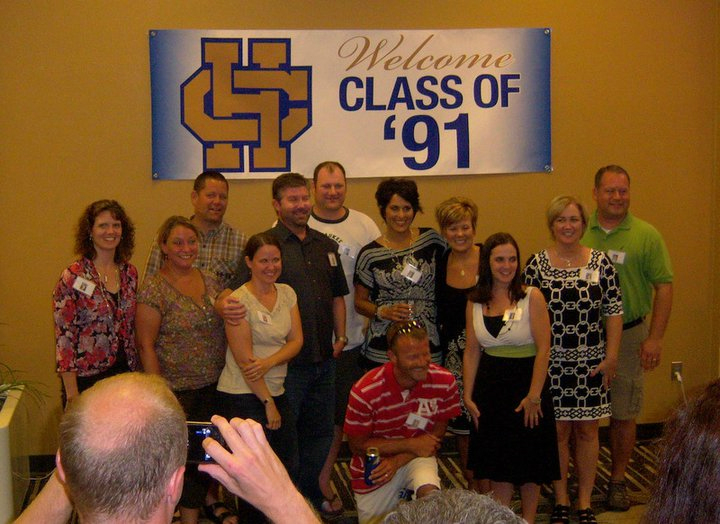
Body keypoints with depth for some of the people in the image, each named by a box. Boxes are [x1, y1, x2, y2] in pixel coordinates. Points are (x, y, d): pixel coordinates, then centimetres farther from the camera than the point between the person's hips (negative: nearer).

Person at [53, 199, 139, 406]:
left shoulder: (129, 273, 6)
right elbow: (64, 335, -12)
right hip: (87, 379, -5)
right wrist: (72, 393, -15)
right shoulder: (73, 277, -11)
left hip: (124, 373, 5)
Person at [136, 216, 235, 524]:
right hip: (179, 389, -5)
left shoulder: (210, 281, 6)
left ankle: (207, 498, 37)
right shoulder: (154, 289, -12)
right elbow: (146, 346, -13)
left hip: (215, 384, 5)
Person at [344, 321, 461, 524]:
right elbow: (357, 445, -15)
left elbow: (436, 435, -6)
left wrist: (397, 461, -20)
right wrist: (411, 444, -20)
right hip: (374, 467, 0)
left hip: (417, 458, 0)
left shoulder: (444, 382, -18)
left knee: (429, 491, -32)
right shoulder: (365, 391, -25)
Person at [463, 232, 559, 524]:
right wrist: (468, 396, 0)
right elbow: (471, 351, 5)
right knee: (496, 461, 11)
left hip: (525, 381, -3)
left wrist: (534, 396, -16)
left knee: (528, 460, 8)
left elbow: (543, 349, -13)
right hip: (490, 386, 4)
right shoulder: (475, 302, 2)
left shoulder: (532, 297, -10)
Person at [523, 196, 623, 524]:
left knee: (587, 429, 7)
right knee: (558, 429, 5)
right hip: (552, 362, -1)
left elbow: (614, 311, 2)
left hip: (591, 362, 1)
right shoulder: (536, 265, -2)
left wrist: (611, 356, -3)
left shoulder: (600, 262, 0)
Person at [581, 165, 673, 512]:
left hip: (627, 335, -1)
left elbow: (664, 287, -4)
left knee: (622, 414, 7)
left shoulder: (647, 236, -4)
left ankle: (617, 480, 22)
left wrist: (655, 338, -10)